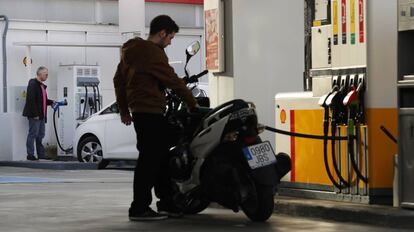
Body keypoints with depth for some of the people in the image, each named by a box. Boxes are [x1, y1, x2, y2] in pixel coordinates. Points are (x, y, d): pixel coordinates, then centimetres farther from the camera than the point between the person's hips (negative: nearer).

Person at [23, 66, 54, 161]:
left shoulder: (42, 85, 17)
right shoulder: (33, 84, -14)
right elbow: (31, 100, -20)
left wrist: (51, 102, 13)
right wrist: (35, 114, -22)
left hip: (41, 115, 10)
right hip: (34, 115, -10)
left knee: (40, 135, 12)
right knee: (33, 134, -5)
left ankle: (41, 154, 17)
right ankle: (30, 155, 0)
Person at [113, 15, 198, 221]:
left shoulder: (131, 50, 17)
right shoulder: (153, 52, -14)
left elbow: (118, 80, 22)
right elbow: (172, 80, -13)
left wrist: (124, 109, 26)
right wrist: (192, 103, -3)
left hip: (139, 110, 10)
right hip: (151, 112, -10)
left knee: (161, 157, 14)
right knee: (149, 159, -8)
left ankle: (166, 204, 19)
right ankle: (139, 209, -8)